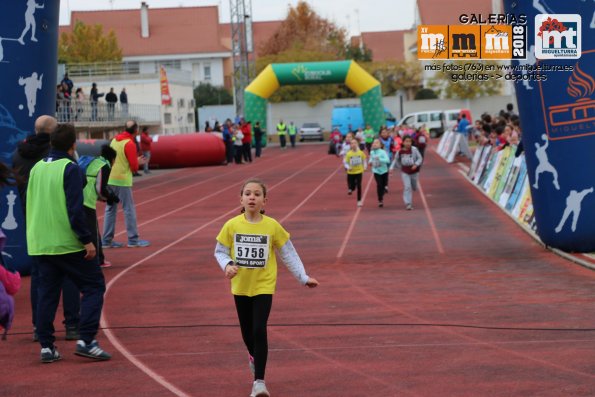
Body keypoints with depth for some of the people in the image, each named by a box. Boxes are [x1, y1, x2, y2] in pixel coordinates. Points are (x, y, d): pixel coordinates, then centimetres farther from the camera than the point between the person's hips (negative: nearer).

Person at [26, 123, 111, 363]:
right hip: (68, 244, -7)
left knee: (47, 293, 12)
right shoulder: (70, 169, -12)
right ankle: (86, 340, -7)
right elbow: (75, 210, -18)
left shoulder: (37, 168, 10)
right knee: (94, 286, 3)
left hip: (40, 244, 7)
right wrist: (87, 240, -14)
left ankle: (46, 346, 9)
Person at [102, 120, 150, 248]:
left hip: (110, 180, 7)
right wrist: (137, 162, 10)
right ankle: (133, 240, 4)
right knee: (129, 209, 1)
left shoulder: (114, 140, 8)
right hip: (122, 181, -7)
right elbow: (134, 167, -12)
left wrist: (135, 162, 16)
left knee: (110, 209, 10)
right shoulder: (130, 144, -13)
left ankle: (107, 240, 11)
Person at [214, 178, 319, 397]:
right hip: (241, 286, 2)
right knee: (247, 331, 16)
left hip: (264, 286, -2)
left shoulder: (272, 226, -10)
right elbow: (220, 251, 2)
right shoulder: (232, 225, -8)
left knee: (259, 331, -14)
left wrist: (303, 277, -2)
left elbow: (288, 254, 0)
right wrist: (227, 265, -18)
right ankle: (254, 357, 49)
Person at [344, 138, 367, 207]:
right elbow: (345, 162, -3)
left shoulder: (361, 153, -7)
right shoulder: (348, 154, -10)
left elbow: (364, 160, 9)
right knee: (352, 187, 3)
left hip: (359, 171, 0)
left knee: (359, 186, -5)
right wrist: (348, 167, -20)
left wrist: (365, 166, -5)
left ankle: (359, 201, 8)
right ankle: (351, 189, 42)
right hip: (351, 173, 0)